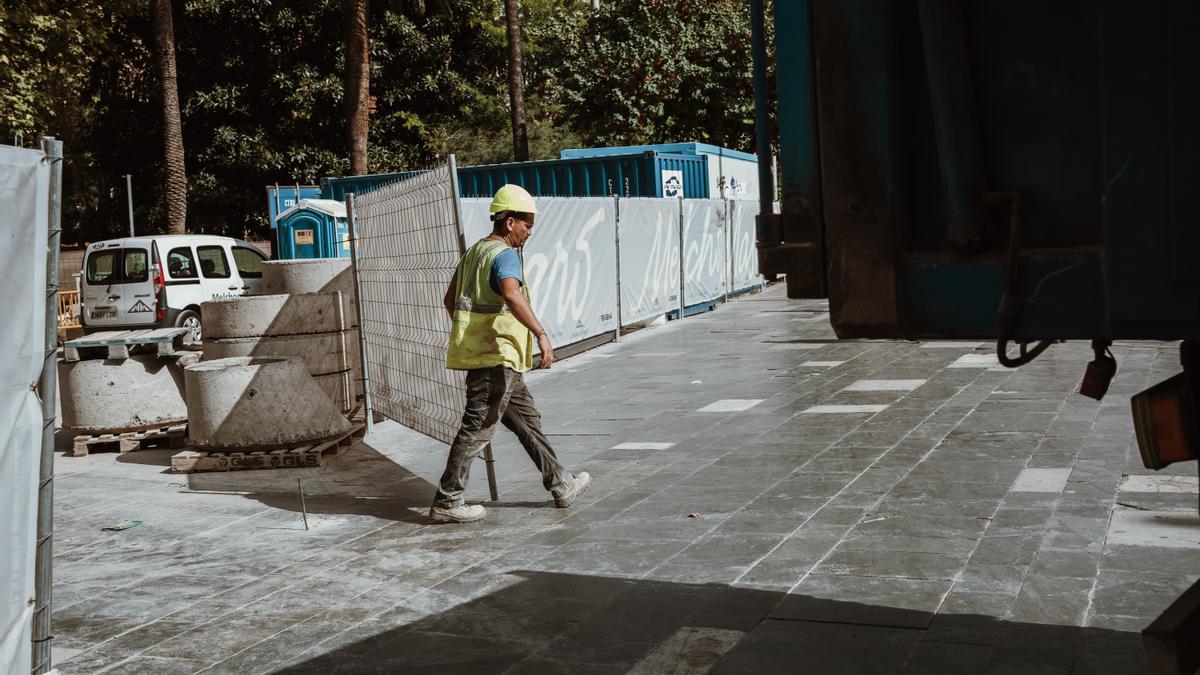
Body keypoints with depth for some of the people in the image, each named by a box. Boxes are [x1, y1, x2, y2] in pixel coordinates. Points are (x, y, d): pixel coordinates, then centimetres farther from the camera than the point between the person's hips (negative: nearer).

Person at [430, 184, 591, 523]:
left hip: (478, 353, 10)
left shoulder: (474, 251, 16)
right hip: (497, 358, -10)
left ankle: (561, 484, 24)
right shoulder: (504, 255, -14)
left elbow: (450, 299, 24)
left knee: (528, 419, 16)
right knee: (477, 429, -4)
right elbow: (512, 295, -35)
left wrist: (468, 334, 34)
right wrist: (541, 334, -36)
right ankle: (446, 502, 3)